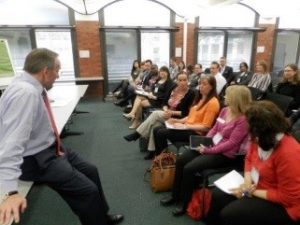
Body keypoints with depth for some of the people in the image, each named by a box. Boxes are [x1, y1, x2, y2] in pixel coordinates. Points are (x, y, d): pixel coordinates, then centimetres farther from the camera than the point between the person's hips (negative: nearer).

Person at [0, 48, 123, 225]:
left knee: (90, 171, 16)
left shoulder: (34, 87, 0)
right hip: (35, 159, -10)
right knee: (87, 190, -12)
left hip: (48, 147, 10)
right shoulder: (25, 92, -29)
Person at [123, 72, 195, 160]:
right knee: (155, 124, -26)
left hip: (178, 118, -6)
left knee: (155, 113, -26)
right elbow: (165, 104, 9)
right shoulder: (173, 89, 5)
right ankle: (152, 151, -19)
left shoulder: (191, 93, -12)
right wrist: (165, 110, -14)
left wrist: (172, 112, -23)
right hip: (167, 114, 6)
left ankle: (136, 134, -16)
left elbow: (187, 113, -15)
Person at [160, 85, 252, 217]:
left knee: (189, 168, -21)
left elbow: (231, 143, -21)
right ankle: (175, 195, 13)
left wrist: (209, 150, -20)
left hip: (225, 154, -8)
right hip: (211, 146, 8)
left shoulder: (243, 119, -19)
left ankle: (186, 204, 1)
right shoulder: (225, 110, 5)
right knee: (180, 160, -3)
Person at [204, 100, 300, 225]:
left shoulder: (289, 153, -32)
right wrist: (247, 181, -10)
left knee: (228, 214, -19)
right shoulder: (262, 139, -10)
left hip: (282, 204, -7)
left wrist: (252, 192, -20)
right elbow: (249, 158, 8)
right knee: (217, 195, 3)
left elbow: (288, 197, -25)